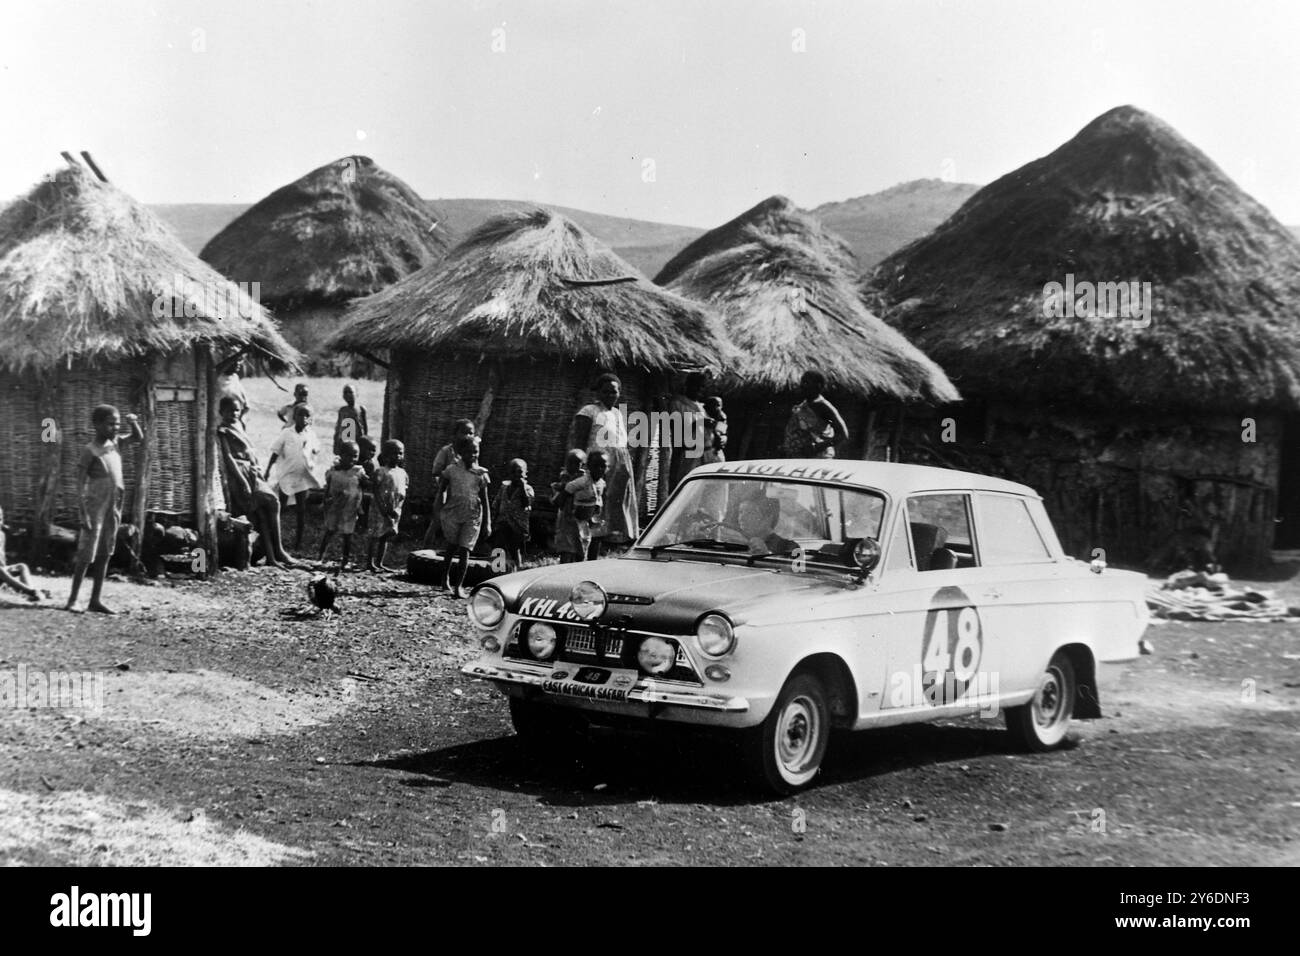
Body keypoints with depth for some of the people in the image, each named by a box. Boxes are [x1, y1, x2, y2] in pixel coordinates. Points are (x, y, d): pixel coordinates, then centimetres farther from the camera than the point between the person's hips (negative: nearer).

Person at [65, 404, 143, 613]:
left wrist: (133, 423, -1)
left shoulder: (114, 441, 7)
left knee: (104, 554, 8)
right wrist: (84, 513, -21)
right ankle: (72, 599, 1)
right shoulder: (89, 451, -11)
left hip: (113, 507, 7)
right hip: (95, 507, -7)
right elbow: (81, 484, -14)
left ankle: (96, 599, 12)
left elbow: (138, 439, 20)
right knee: (87, 555, -5)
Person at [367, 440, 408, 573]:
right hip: (382, 508, -6)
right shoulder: (381, 471, -7)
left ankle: (379, 563, 17)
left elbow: (403, 494, 10)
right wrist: (383, 508, -19)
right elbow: (376, 491, -12)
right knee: (377, 535, -3)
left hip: (394, 510, 6)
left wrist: (397, 509, -4)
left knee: (386, 537, 11)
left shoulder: (402, 473, 11)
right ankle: (370, 562, 4)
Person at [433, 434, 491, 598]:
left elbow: (484, 500, 6)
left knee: (464, 550, -6)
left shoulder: (481, 473, 2)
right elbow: (440, 491, 5)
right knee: (452, 546, 9)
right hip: (452, 513, 0)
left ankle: (458, 586, -5)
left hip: (472, 516, 0)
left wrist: (487, 522, 3)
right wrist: (437, 510, -4)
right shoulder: (451, 469, -1)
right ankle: (445, 576, 32)